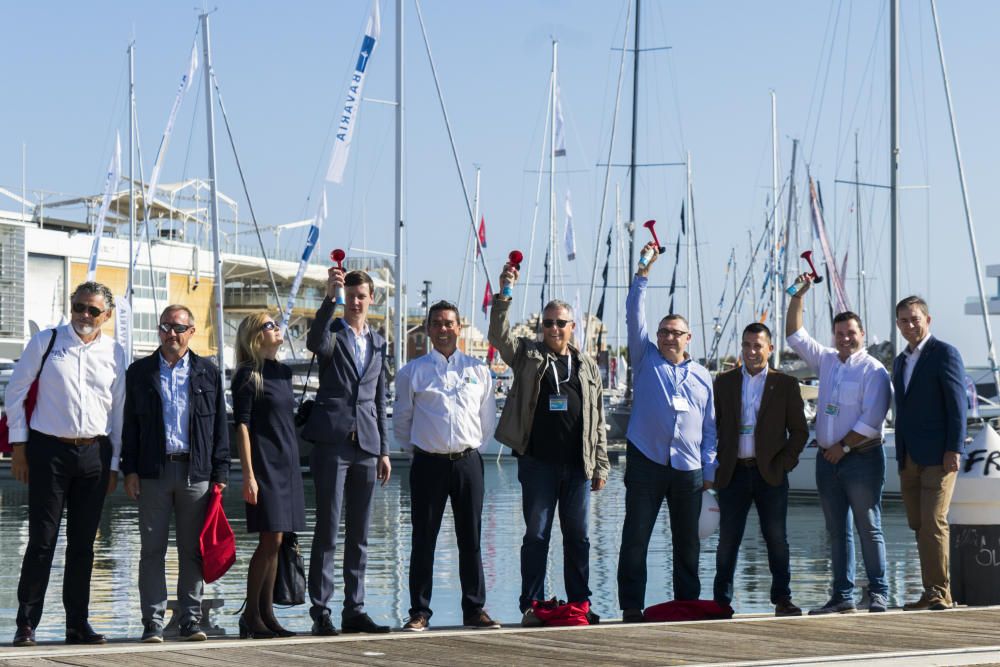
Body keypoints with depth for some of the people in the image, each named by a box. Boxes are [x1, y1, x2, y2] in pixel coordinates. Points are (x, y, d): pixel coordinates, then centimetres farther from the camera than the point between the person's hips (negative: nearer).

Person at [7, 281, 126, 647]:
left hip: (95, 453, 3)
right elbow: (16, 390, 4)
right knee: (42, 540, -4)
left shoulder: (114, 353, 7)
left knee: (83, 543, 7)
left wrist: (114, 464, 9)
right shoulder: (45, 341, 0)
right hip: (50, 449, -3)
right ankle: (26, 624, 3)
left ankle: (78, 624, 14)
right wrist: (18, 444, -1)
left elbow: (119, 409, 12)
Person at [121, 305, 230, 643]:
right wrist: (129, 470, 0)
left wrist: (220, 473, 3)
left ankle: (191, 620, 10)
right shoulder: (140, 372, 10)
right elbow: (130, 424, 9)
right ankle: (153, 622, 2)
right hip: (153, 472, 0)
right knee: (152, 548, -1)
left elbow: (219, 425, 9)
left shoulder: (208, 372, 10)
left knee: (193, 550, 3)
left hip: (196, 472, 0)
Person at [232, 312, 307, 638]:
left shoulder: (283, 372, 16)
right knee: (269, 540, -10)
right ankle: (251, 616, -3)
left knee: (275, 543, 7)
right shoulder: (248, 375, -7)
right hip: (264, 464, -7)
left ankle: (266, 614, 11)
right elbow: (241, 426, -10)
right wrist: (248, 474, -16)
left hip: (287, 464, 7)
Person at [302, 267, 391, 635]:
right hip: (332, 442, -5)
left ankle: (354, 609, 13)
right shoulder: (332, 333, 2)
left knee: (360, 533, 8)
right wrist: (330, 297, -35)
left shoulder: (378, 343, 17)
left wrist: (384, 450, 15)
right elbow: (315, 342, -25)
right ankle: (320, 612, -3)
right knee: (327, 530, -5)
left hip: (366, 445, 5)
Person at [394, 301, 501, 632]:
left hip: (468, 462, 2)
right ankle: (419, 612, 6)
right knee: (424, 540, 1)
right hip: (429, 464, -2)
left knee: (471, 539, 5)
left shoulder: (478, 370, 8)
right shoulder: (412, 372, 2)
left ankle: (474, 609, 12)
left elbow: (488, 418, 16)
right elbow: (402, 419, 11)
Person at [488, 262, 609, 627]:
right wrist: (503, 295, -23)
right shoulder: (527, 355, 8)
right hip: (537, 462, -2)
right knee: (536, 535, 0)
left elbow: (597, 421, 14)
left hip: (577, 465, 2)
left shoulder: (587, 366, 13)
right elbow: (499, 336, -11)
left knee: (578, 536, 7)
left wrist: (600, 466, 9)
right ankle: (532, 606, 4)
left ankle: (580, 604, 13)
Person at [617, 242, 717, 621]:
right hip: (646, 463, -2)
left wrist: (709, 469, 7)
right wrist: (643, 274, -7)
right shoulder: (646, 359, 9)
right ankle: (632, 607, -3)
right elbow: (634, 317, -1)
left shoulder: (702, 376, 13)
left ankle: (687, 604, 15)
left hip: (688, 469, 2)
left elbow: (710, 426, 14)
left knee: (687, 543, 7)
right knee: (635, 538, -5)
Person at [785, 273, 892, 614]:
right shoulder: (826, 361, 13)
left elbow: (871, 420, -13)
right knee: (837, 531, 7)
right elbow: (795, 336, 16)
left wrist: (843, 447, -11)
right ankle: (842, 596, 10)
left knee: (869, 528, -5)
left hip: (861, 457, -6)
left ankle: (878, 594, -2)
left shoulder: (874, 371, -6)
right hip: (828, 458, 6)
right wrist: (798, 296, 7)